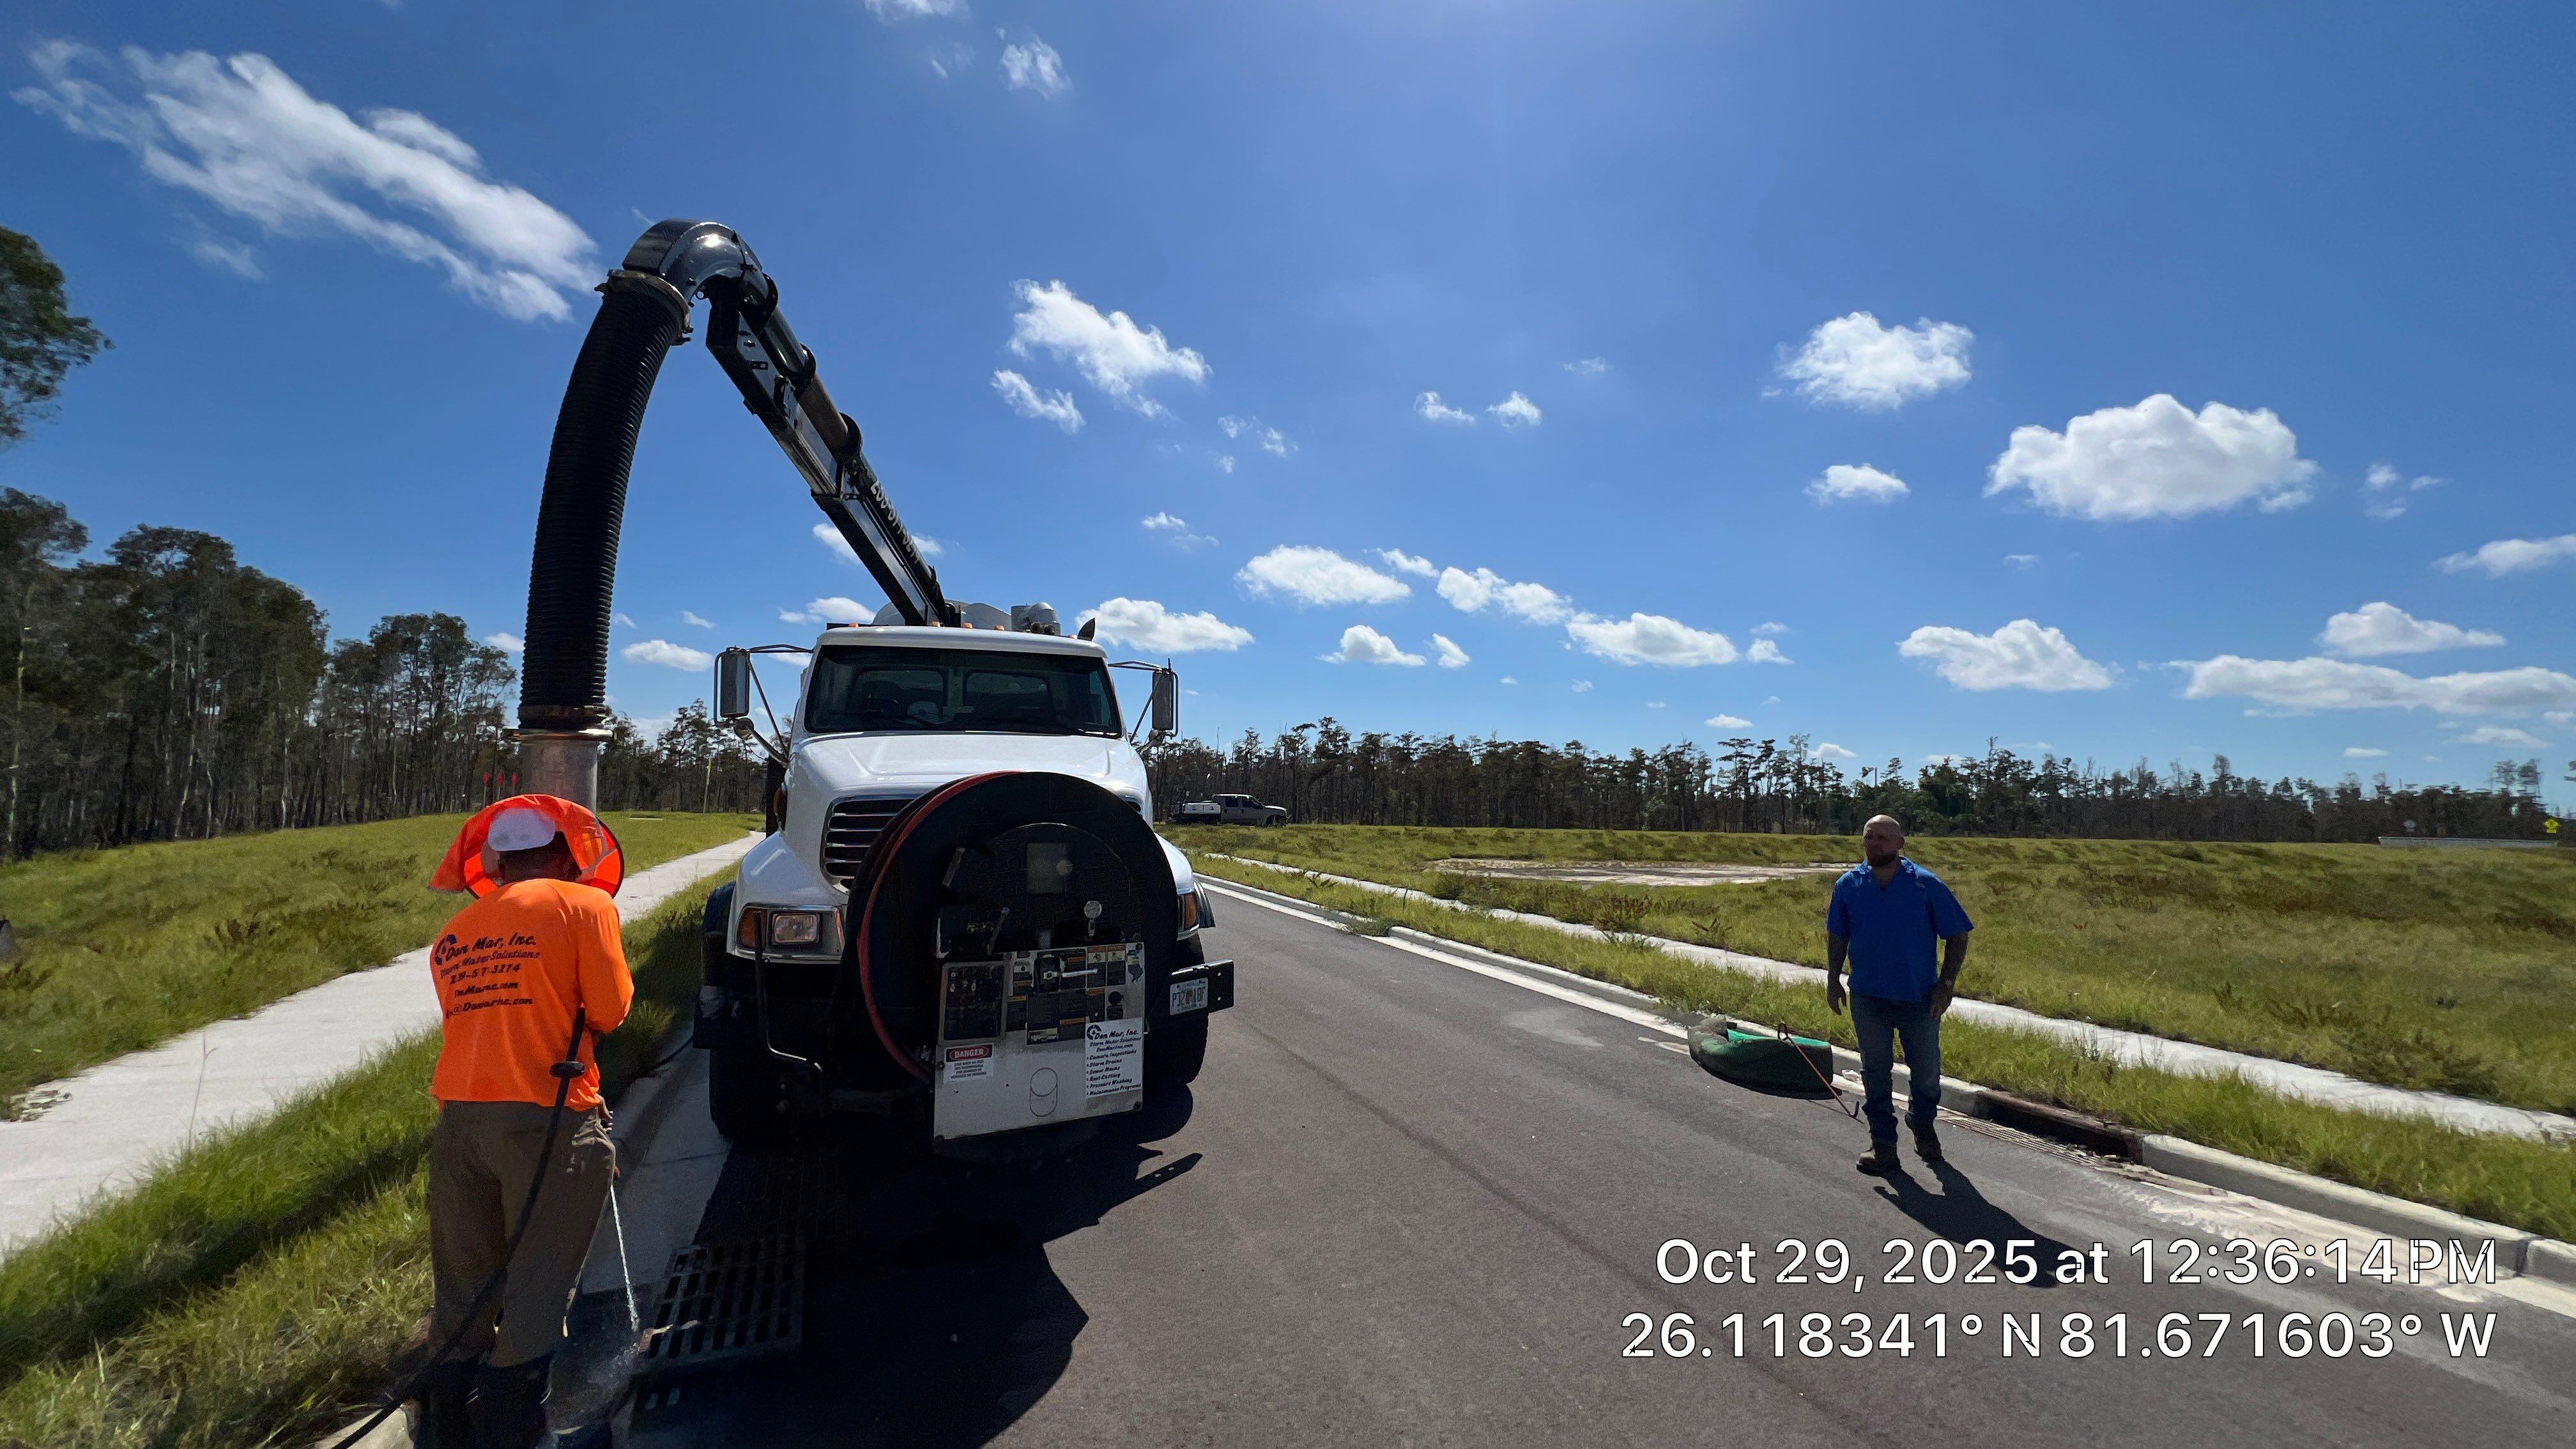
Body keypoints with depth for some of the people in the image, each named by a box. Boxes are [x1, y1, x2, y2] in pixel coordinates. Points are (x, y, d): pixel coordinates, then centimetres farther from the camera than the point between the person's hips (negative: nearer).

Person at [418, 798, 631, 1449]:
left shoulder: (454, 934, 16)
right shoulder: (584, 904, -3)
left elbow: (471, 1017, 14)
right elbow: (609, 1011, -5)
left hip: (459, 1119, 6)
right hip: (547, 1120, -6)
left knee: (462, 1290, 18)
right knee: (536, 1290, 5)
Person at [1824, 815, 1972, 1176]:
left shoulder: (1927, 885, -6)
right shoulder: (1848, 885, 0)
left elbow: (1957, 936, -1)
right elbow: (1836, 937, 9)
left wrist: (1946, 984, -7)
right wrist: (1833, 980, 5)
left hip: (1920, 998, -1)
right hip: (1867, 997, 1)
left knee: (1926, 1072, 13)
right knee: (1875, 1073, 7)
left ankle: (1924, 1130, 39)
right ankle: (1883, 1144, 17)